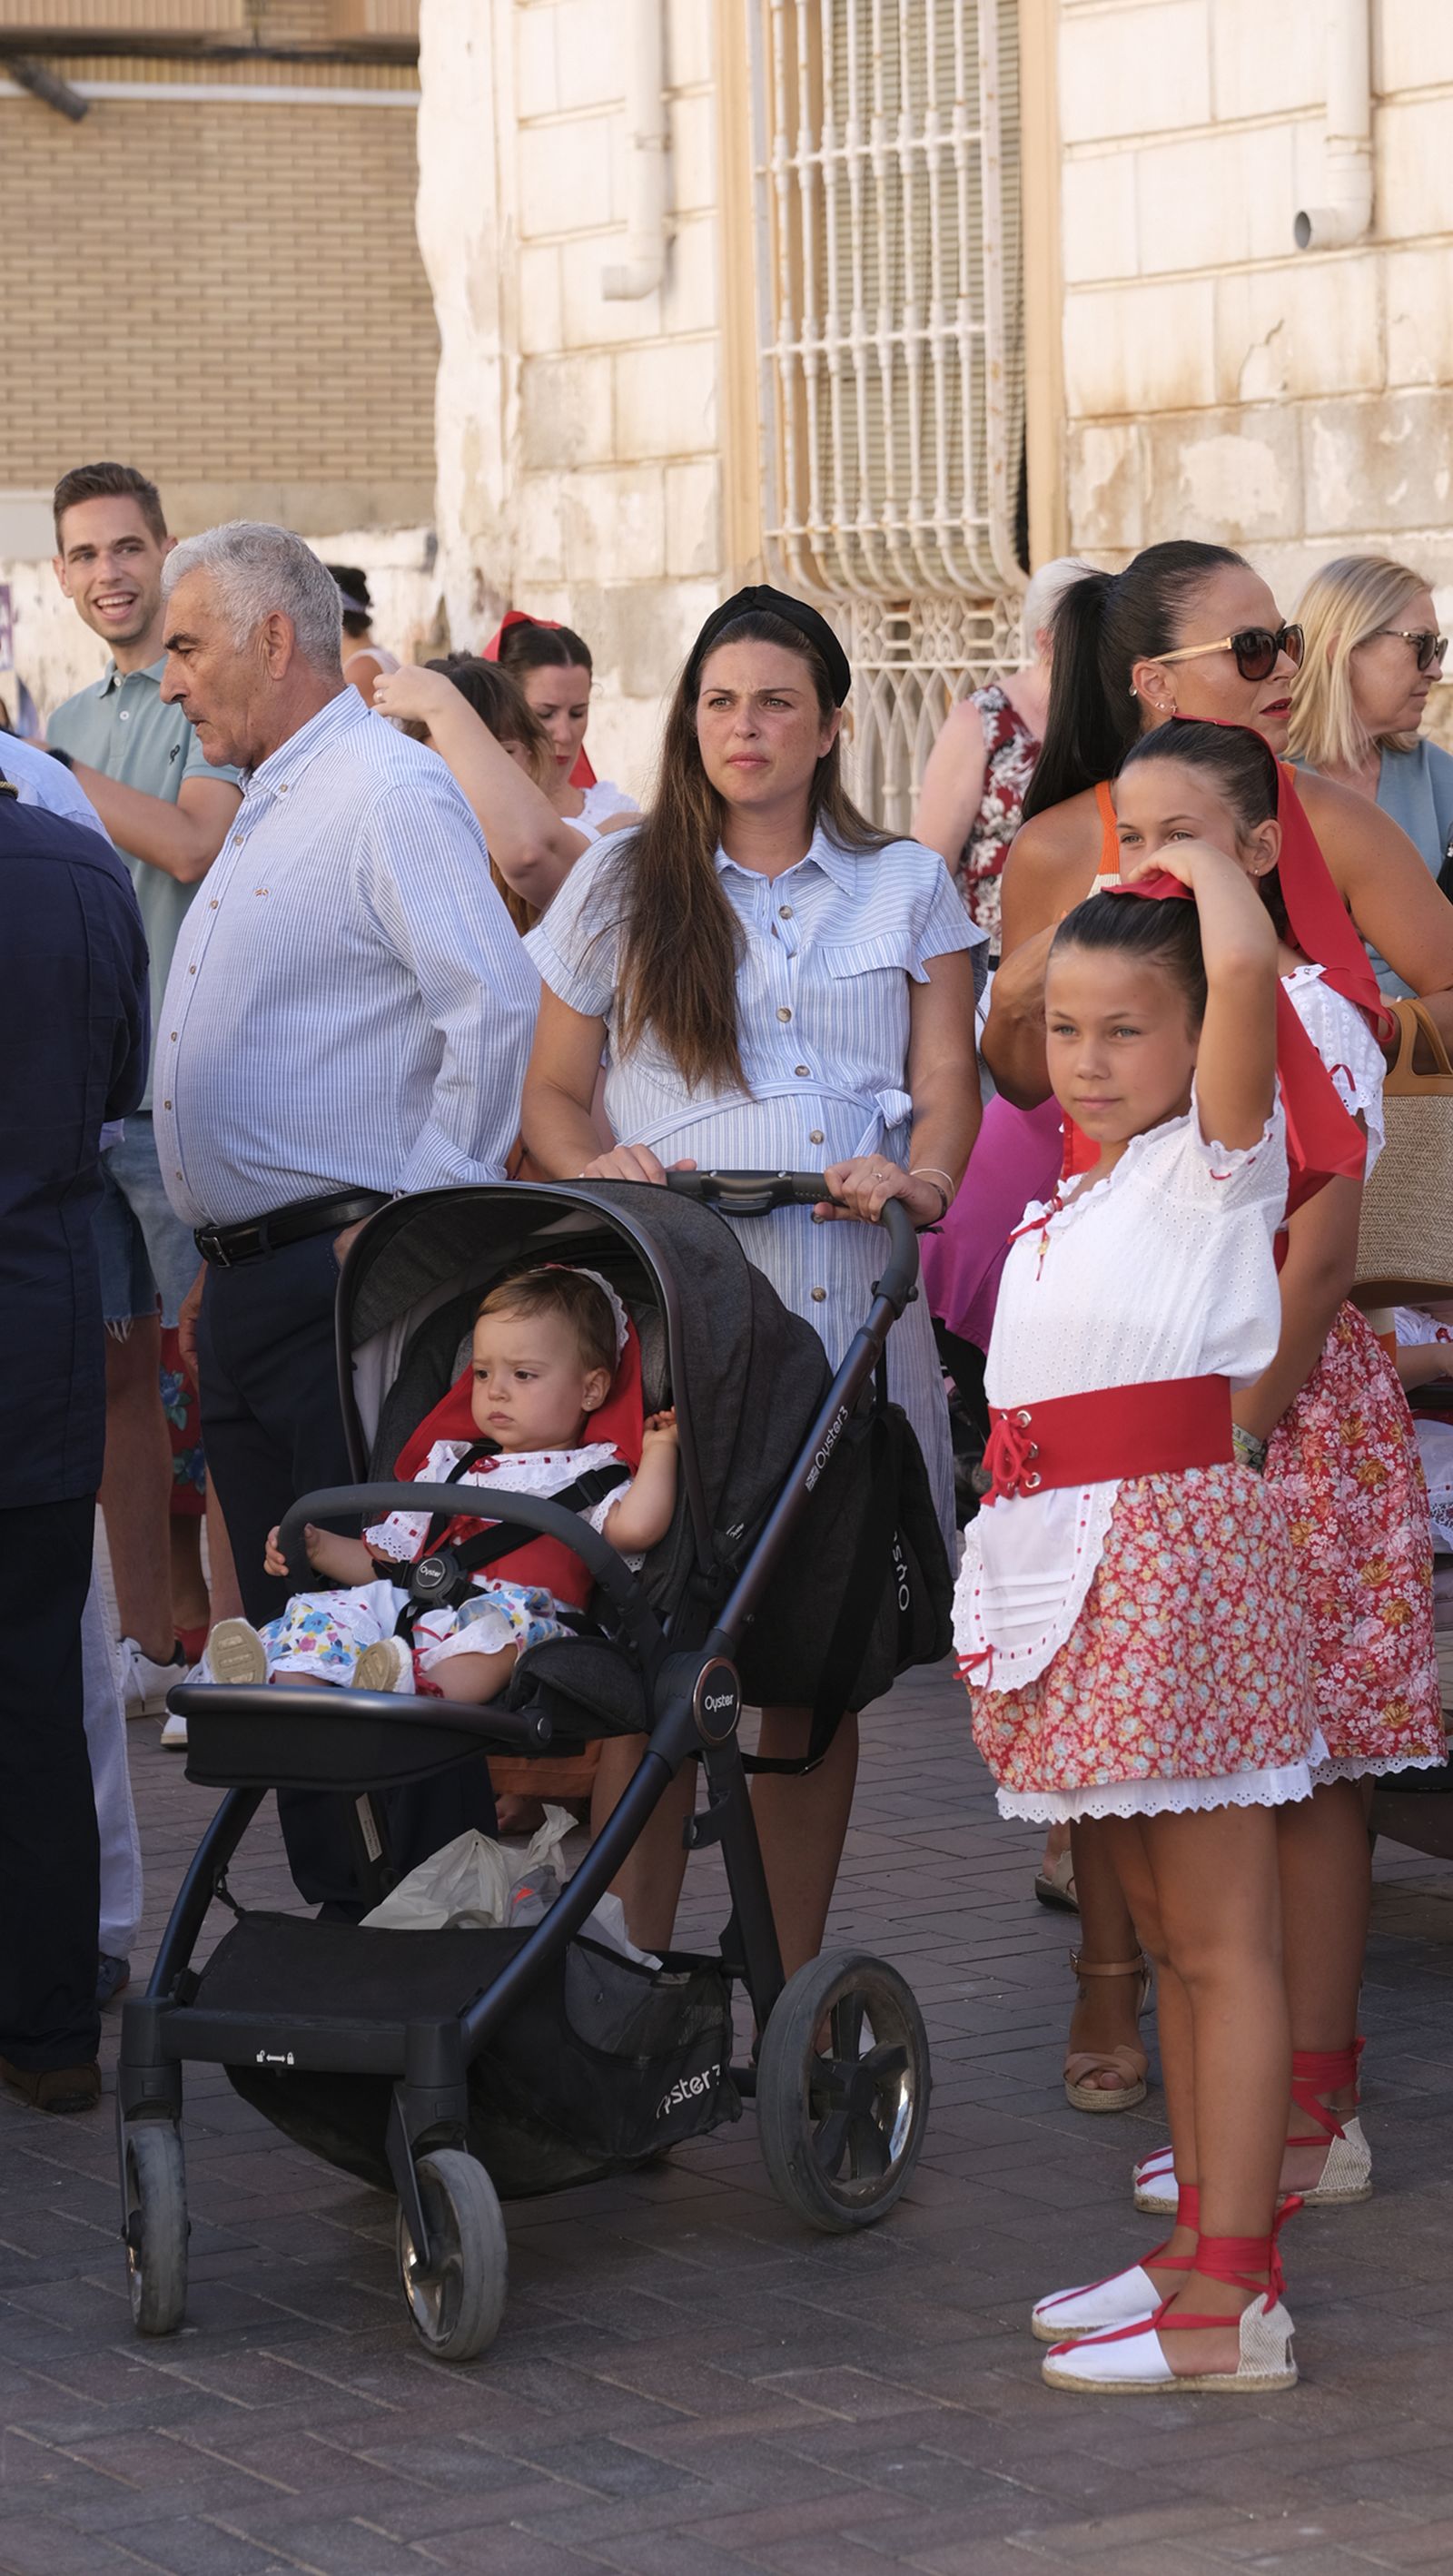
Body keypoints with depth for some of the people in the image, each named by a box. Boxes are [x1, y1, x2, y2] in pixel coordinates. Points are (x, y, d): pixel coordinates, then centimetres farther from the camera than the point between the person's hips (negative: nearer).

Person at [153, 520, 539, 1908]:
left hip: (350, 1276, -10)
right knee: (289, 1624, 12)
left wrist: (413, 1222, -19)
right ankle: (335, 1915, 18)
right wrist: (221, 1263, 20)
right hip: (252, 1285, 10)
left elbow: (495, 1004, -23)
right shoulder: (272, 803, 20)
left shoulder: (389, 792, -12)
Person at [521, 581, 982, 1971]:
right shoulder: (620, 884, 11)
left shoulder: (906, 888, 14)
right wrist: (595, 1168, -9)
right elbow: (549, 1093, 13)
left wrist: (918, 1176, -12)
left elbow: (947, 1094, 10)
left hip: (849, 1307, 1)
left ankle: (796, 1989, 11)